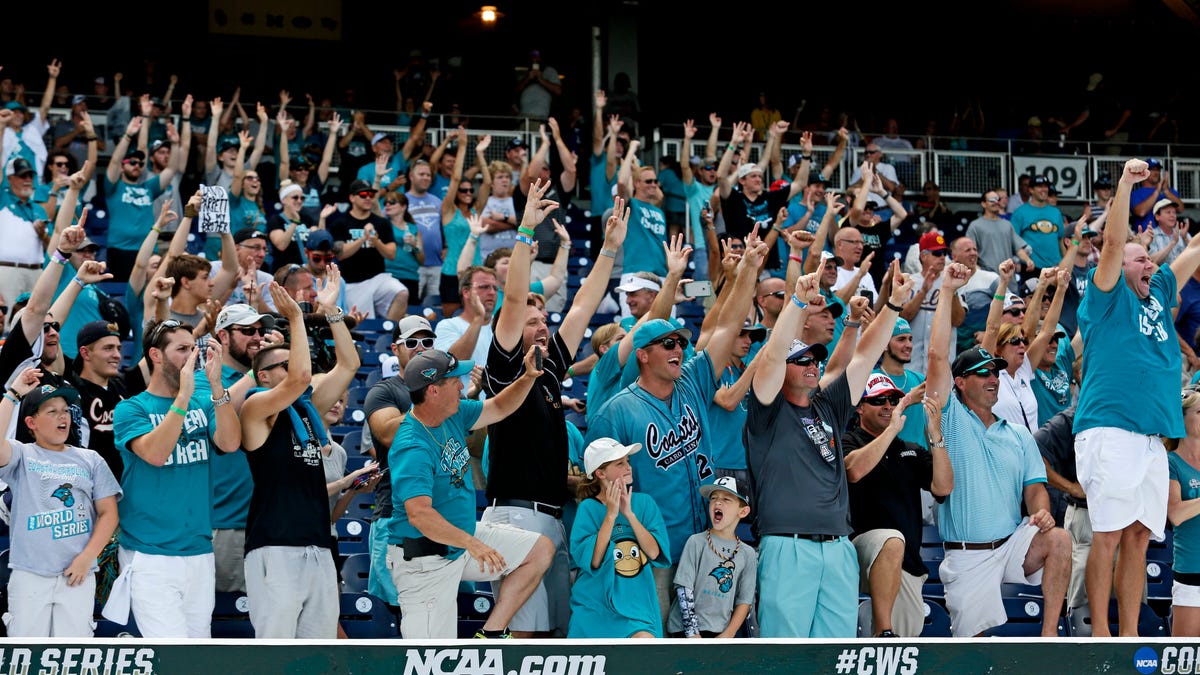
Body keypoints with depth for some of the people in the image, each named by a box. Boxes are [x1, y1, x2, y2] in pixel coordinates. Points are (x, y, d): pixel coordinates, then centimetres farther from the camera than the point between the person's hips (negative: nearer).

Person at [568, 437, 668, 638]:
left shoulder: (644, 503, 5)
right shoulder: (589, 508, -1)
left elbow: (654, 552, -6)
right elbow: (592, 561, -13)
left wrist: (629, 514, -14)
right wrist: (610, 515, -16)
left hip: (637, 601, 0)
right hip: (595, 604, 0)